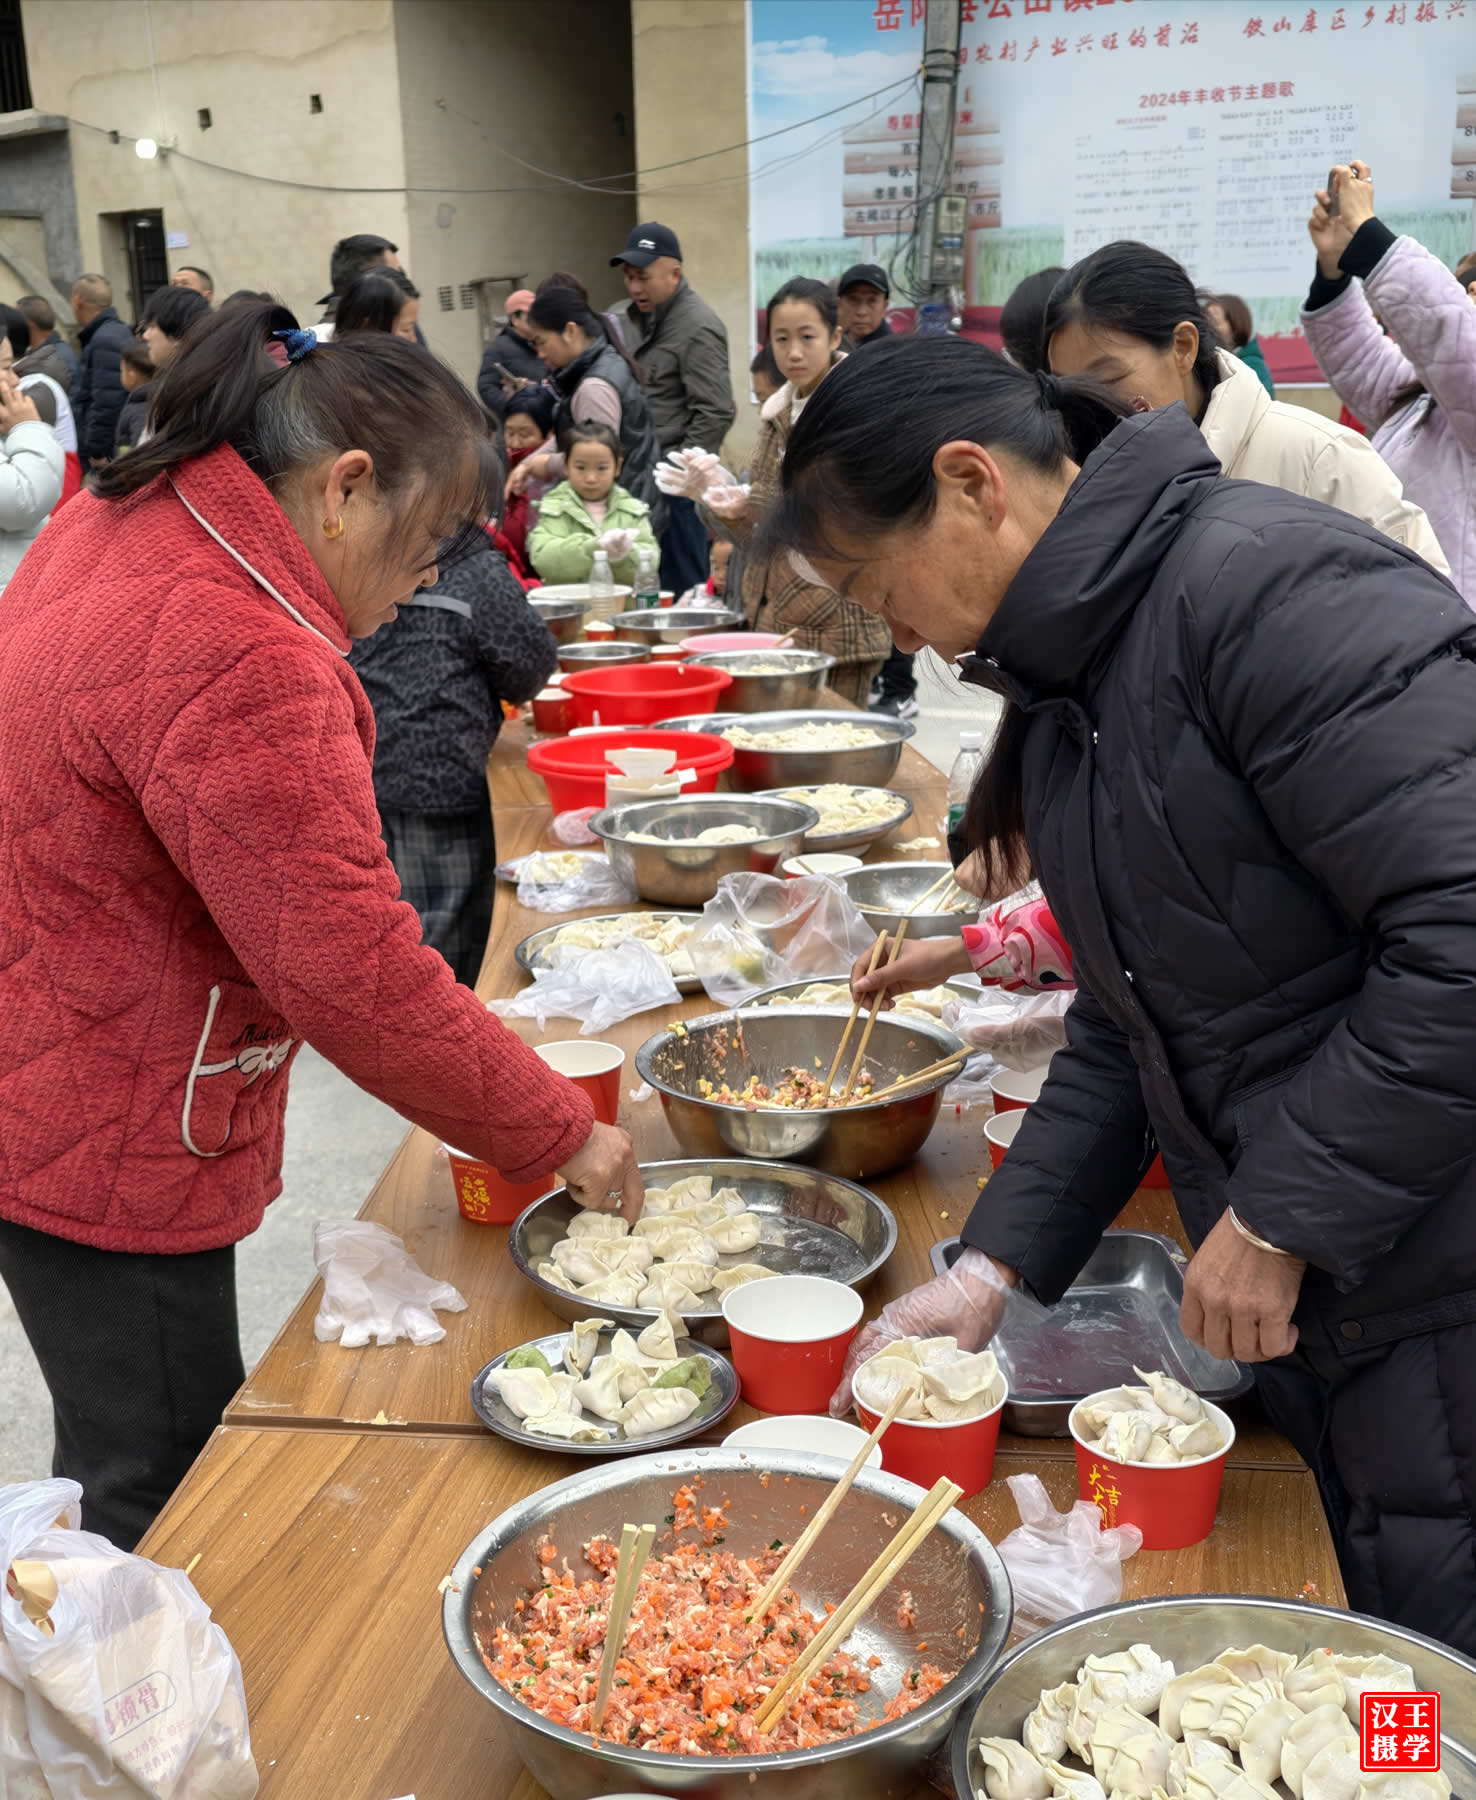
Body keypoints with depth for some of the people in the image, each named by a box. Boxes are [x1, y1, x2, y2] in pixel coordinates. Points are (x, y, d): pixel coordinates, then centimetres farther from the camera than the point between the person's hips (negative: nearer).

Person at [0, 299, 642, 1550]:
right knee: (163, 1500, 6)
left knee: (132, 1467, 22)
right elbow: (355, 975, -28)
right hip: (105, 1150, -10)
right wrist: (561, 1134, -17)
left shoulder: (121, 523, 3)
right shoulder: (240, 663, -29)